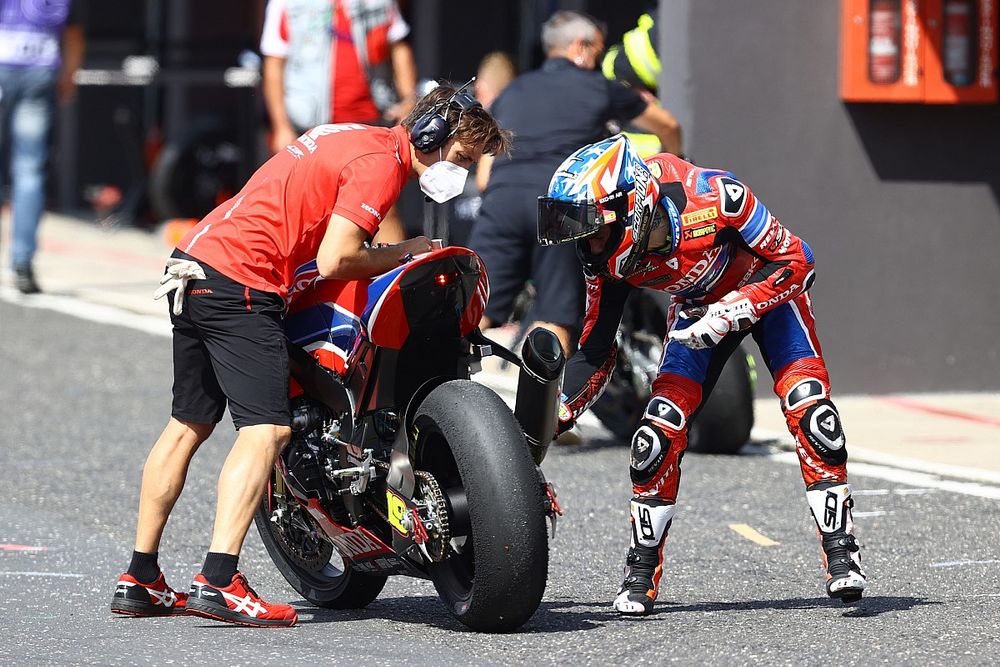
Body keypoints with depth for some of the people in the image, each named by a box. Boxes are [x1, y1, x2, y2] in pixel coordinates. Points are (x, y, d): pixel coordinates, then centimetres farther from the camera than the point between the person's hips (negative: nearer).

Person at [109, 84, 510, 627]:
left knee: (189, 424, 15)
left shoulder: (360, 138, 19)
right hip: (240, 281, -11)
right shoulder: (381, 163, -11)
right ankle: (218, 582, -25)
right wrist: (406, 253, -3)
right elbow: (334, 262, -17)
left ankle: (139, 579, 20)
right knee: (267, 429, -15)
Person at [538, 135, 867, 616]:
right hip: (696, 307, 4)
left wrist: (731, 313, -36)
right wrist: (552, 422, -15)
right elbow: (595, 350, -8)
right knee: (659, 430, -13)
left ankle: (841, 557, -17)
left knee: (808, 409, -22)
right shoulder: (605, 257, -21)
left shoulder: (712, 197, -38)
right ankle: (641, 573, -1)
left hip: (768, 287, -3)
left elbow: (795, 261, -27)